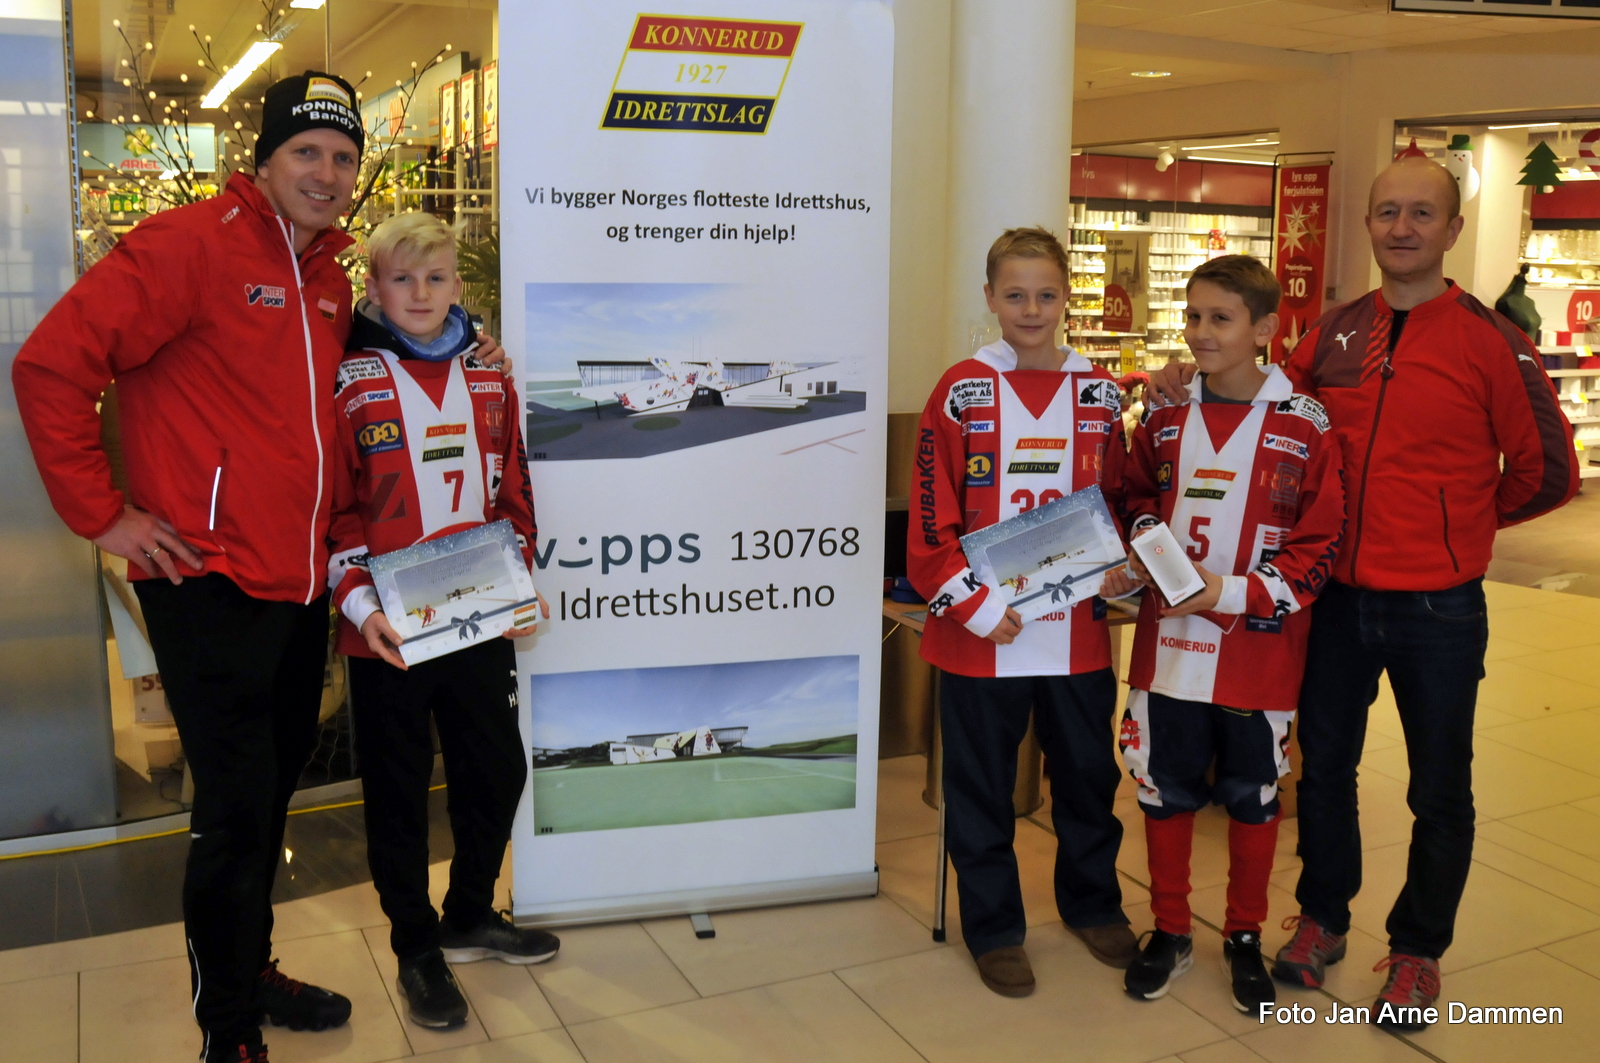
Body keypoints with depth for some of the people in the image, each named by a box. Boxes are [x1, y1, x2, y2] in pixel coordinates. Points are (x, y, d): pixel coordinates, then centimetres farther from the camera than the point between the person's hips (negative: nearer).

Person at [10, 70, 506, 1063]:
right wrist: (103, 512, -14)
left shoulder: (330, 280, 11)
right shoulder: (192, 243, -12)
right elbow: (52, 364, -17)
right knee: (237, 812, -1)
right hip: (212, 588, -8)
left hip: (302, 587, 8)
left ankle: (251, 972, 39)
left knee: (272, 793, 20)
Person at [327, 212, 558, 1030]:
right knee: (398, 790, 9)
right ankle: (416, 948, 28)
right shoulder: (348, 383, -5)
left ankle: (470, 916, 36)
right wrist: (359, 603, -17)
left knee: (497, 771, 13)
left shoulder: (489, 381, 8)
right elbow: (331, 506, -7)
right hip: (387, 633, -4)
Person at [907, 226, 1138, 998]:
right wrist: (974, 605, -15)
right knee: (981, 787, 10)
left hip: (1079, 634, 3)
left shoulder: (1099, 393, 5)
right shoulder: (961, 392, -5)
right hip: (979, 634, -3)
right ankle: (992, 927, 28)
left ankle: (1092, 903, 40)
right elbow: (931, 521, -7)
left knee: (1089, 774, 17)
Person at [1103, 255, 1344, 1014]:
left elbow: (1318, 544, -8)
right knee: (1164, 788, 12)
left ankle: (1245, 937, 33)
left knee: (1252, 795, 13)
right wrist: (1145, 547, -4)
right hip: (1168, 640, 3)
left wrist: (1233, 594, -18)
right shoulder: (1164, 417, 4)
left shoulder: (1304, 425, -7)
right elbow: (1137, 499, 17)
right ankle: (1170, 931, 31)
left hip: (1259, 646, -3)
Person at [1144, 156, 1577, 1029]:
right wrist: (1195, 390, -6)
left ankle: (1417, 952, 30)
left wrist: (1461, 521, 5)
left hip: (1438, 606, -3)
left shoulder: (1488, 341, -9)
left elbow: (1547, 469, -4)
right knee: (1323, 766, 15)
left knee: (1438, 790, 11)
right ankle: (1322, 918, 36)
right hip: (1338, 597, 3)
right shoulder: (1333, 333, 3)